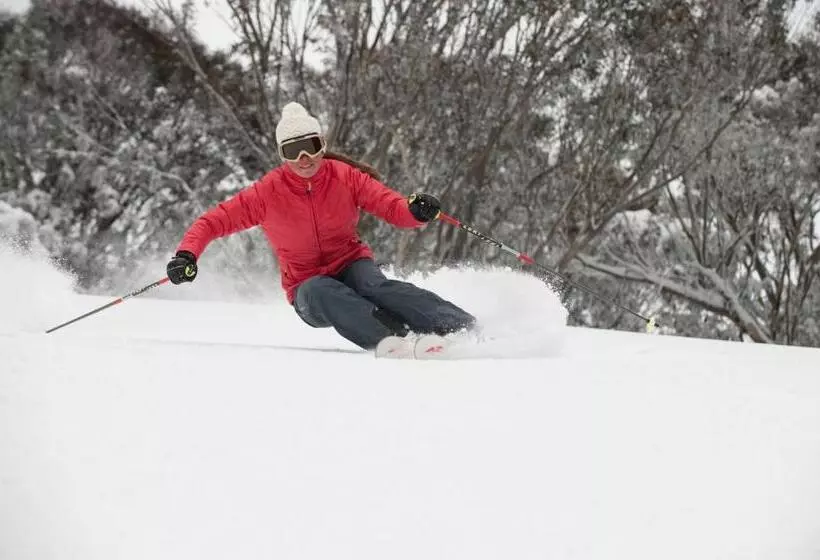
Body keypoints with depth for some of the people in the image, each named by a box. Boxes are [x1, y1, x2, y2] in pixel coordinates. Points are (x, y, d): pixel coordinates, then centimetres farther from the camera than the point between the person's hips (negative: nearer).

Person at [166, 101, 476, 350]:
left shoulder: (345, 177, -7)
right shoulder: (267, 192, -10)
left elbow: (394, 208, -11)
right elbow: (211, 222, -6)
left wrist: (417, 210, -35)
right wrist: (186, 255, -24)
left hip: (352, 265, 1)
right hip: (308, 285, -1)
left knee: (375, 286, -33)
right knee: (321, 293, -36)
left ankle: (466, 328, -42)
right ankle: (397, 339, -52)